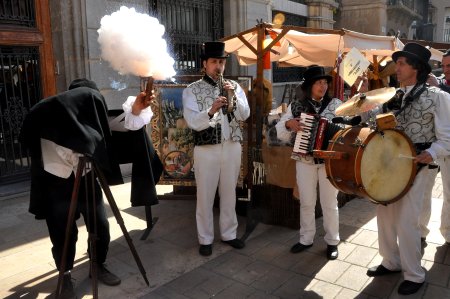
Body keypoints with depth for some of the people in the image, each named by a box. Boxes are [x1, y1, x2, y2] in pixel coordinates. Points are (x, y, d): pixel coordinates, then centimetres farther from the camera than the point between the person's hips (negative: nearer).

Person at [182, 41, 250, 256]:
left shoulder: (234, 86, 7)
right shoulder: (192, 90, -2)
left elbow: (244, 115, -2)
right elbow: (192, 122, -14)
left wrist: (234, 96, -17)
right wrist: (211, 111, -31)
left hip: (232, 147, 3)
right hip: (206, 149, -3)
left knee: (229, 193, 13)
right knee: (205, 196, 6)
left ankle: (229, 233, 29)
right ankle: (205, 239, 21)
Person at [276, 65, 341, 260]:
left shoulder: (336, 104, -1)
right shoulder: (296, 106, 1)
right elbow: (280, 133, 3)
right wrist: (288, 123, -17)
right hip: (305, 161, 1)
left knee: (329, 203, 8)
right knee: (306, 202, 11)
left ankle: (332, 241, 25)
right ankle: (306, 239, 27)